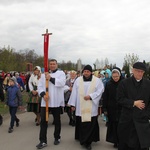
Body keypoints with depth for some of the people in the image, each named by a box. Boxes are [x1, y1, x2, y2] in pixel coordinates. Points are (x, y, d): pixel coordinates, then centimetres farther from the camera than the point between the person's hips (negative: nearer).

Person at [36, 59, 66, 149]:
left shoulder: (61, 73, 3)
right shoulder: (44, 74, 12)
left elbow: (62, 83, -16)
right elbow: (40, 86, 4)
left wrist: (51, 78, -16)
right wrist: (43, 94, -13)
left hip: (56, 101, -2)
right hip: (46, 101, 2)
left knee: (57, 120, 11)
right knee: (43, 120, -1)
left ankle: (57, 138, 29)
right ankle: (43, 141, 6)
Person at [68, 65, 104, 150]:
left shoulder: (97, 80, 2)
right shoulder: (78, 80, 6)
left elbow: (100, 91, -3)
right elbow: (74, 92, 5)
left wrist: (90, 96, -15)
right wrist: (73, 104, 3)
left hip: (91, 108, -1)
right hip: (80, 107, 2)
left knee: (91, 124, -3)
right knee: (80, 123, 5)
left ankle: (88, 141, 4)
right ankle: (82, 138, 21)